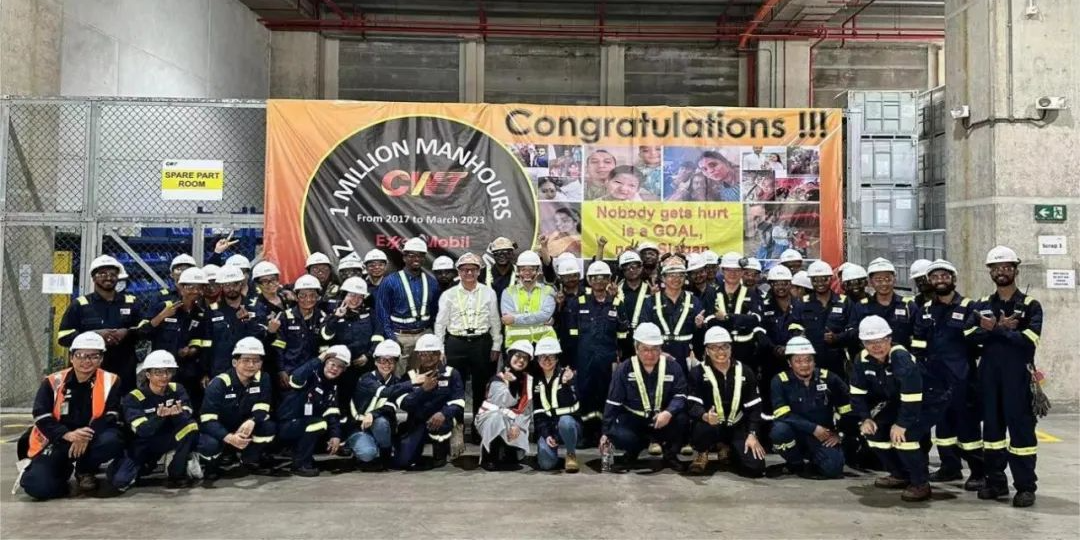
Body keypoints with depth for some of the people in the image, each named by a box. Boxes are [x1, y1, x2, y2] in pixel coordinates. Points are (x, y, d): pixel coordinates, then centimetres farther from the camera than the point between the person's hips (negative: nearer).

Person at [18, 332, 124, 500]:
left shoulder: (110, 381, -4)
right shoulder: (52, 382, -2)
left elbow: (110, 417, -11)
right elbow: (41, 417, -10)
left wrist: (88, 436, -29)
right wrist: (67, 435, -27)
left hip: (92, 440, 0)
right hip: (55, 442, 0)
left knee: (111, 440, -34)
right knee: (38, 487, -22)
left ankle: (85, 471, 0)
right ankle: (62, 470, 16)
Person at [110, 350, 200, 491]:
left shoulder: (177, 390, -7)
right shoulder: (133, 398, -15)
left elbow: (187, 418, -21)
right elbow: (142, 430, -28)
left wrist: (178, 414, -45)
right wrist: (159, 416, -48)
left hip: (170, 441, 2)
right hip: (143, 444, -2)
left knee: (190, 426, -28)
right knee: (119, 480, -23)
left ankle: (177, 472, -10)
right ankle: (145, 465, 11)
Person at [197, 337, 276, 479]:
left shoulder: (263, 379, -11)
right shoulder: (219, 383, -23)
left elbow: (261, 408, -15)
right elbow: (207, 420, -28)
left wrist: (251, 421, -40)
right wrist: (229, 438, -45)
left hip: (243, 429, 3)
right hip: (218, 431, -3)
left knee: (269, 427, -24)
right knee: (209, 445, -35)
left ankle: (250, 461, 2)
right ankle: (212, 467, 2)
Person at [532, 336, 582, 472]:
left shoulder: (566, 375, -5)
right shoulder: (536, 381, 6)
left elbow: (570, 405, -20)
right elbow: (537, 412, 3)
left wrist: (566, 384, -37)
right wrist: (546, 434, -11)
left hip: (568, 422, -2)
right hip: (547, 427, 2)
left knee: (565, 421, -40)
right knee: (546, 463, -24)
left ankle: (571, 455, -11)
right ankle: (552, 448, 14)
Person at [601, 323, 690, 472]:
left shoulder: (672, 366, -4)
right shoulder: (623, 370, -5)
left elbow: (680, 396, -10)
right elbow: (613, 403, -3)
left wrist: (669, 412, -32)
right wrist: (606, 433, -7)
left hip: (662, 419, 1)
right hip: (633, 419, -1)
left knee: (681, 419, -30)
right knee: (618, 436, -32)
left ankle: (670, 454, 0)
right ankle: (632, 453, 8)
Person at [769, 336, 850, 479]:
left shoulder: (828, 378, -4)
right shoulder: (780, 381, -11)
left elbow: (847, 410, 5)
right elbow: (783, 415, -19)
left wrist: (839, 433, -1)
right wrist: (813, 428, -23)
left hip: (824, 436, 1)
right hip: (796, 434, -1)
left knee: (833, 469, -23)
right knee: (779, 430, -34)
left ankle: (812, 460, 15)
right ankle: (797, 464, -3)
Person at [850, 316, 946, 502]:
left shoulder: (901, 358, -34)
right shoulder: (863, 360, -12)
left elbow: (912, 398, -39)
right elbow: (858, 392, -2)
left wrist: (902, 424, -34)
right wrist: (865, 418, -12)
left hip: (927, 403, -8)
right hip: (898, 402, 8)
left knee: (903, 435, -27)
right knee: (873, 430, -1)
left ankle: (921, 484, -7)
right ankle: (900, 475, 17)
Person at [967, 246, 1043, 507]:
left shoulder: (1031, 305, 1)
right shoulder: (981, 305, 12)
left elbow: (1028, 340, -15)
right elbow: (971, 335, -5)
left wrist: (995, 329, -13)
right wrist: (1003, 329, -17)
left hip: (1018, 376, -4)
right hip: (988, 375, 4)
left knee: (1021, 427, -4)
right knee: (992, 425, 8)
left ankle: (1026, 486, 3)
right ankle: (996, 481, 17)